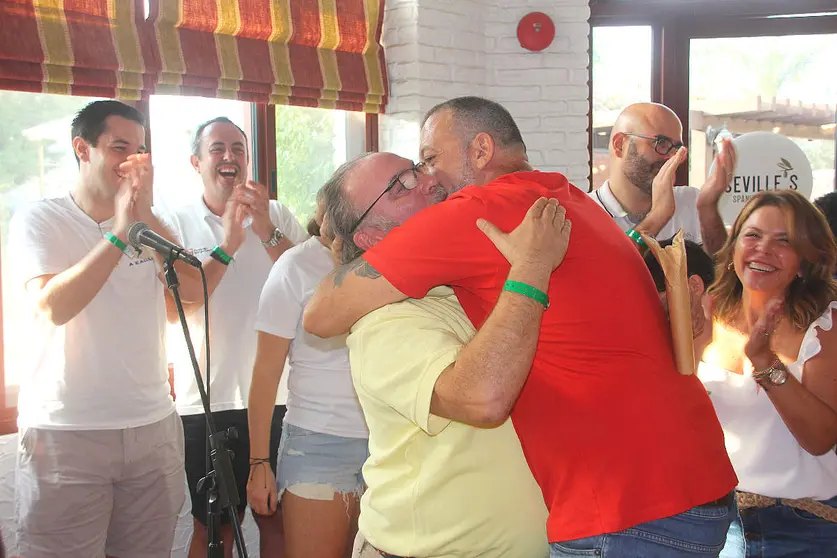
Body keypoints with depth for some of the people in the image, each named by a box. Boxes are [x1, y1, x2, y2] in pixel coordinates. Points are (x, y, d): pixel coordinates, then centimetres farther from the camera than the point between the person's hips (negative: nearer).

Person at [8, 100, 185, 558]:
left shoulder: (150, 223, 9)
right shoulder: (38, 220, -2)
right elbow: (53, 306, -18)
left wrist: (145, 215, -15)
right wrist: (119, 234, -22)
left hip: (153, 428, 4)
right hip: (65, 433, -3)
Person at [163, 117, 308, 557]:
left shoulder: (278, 216, 5)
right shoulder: (177, 225, 1)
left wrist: (267, 232, -17)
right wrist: (225, 247, -21)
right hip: (206, 402, -1)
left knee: (278, 519, 11)